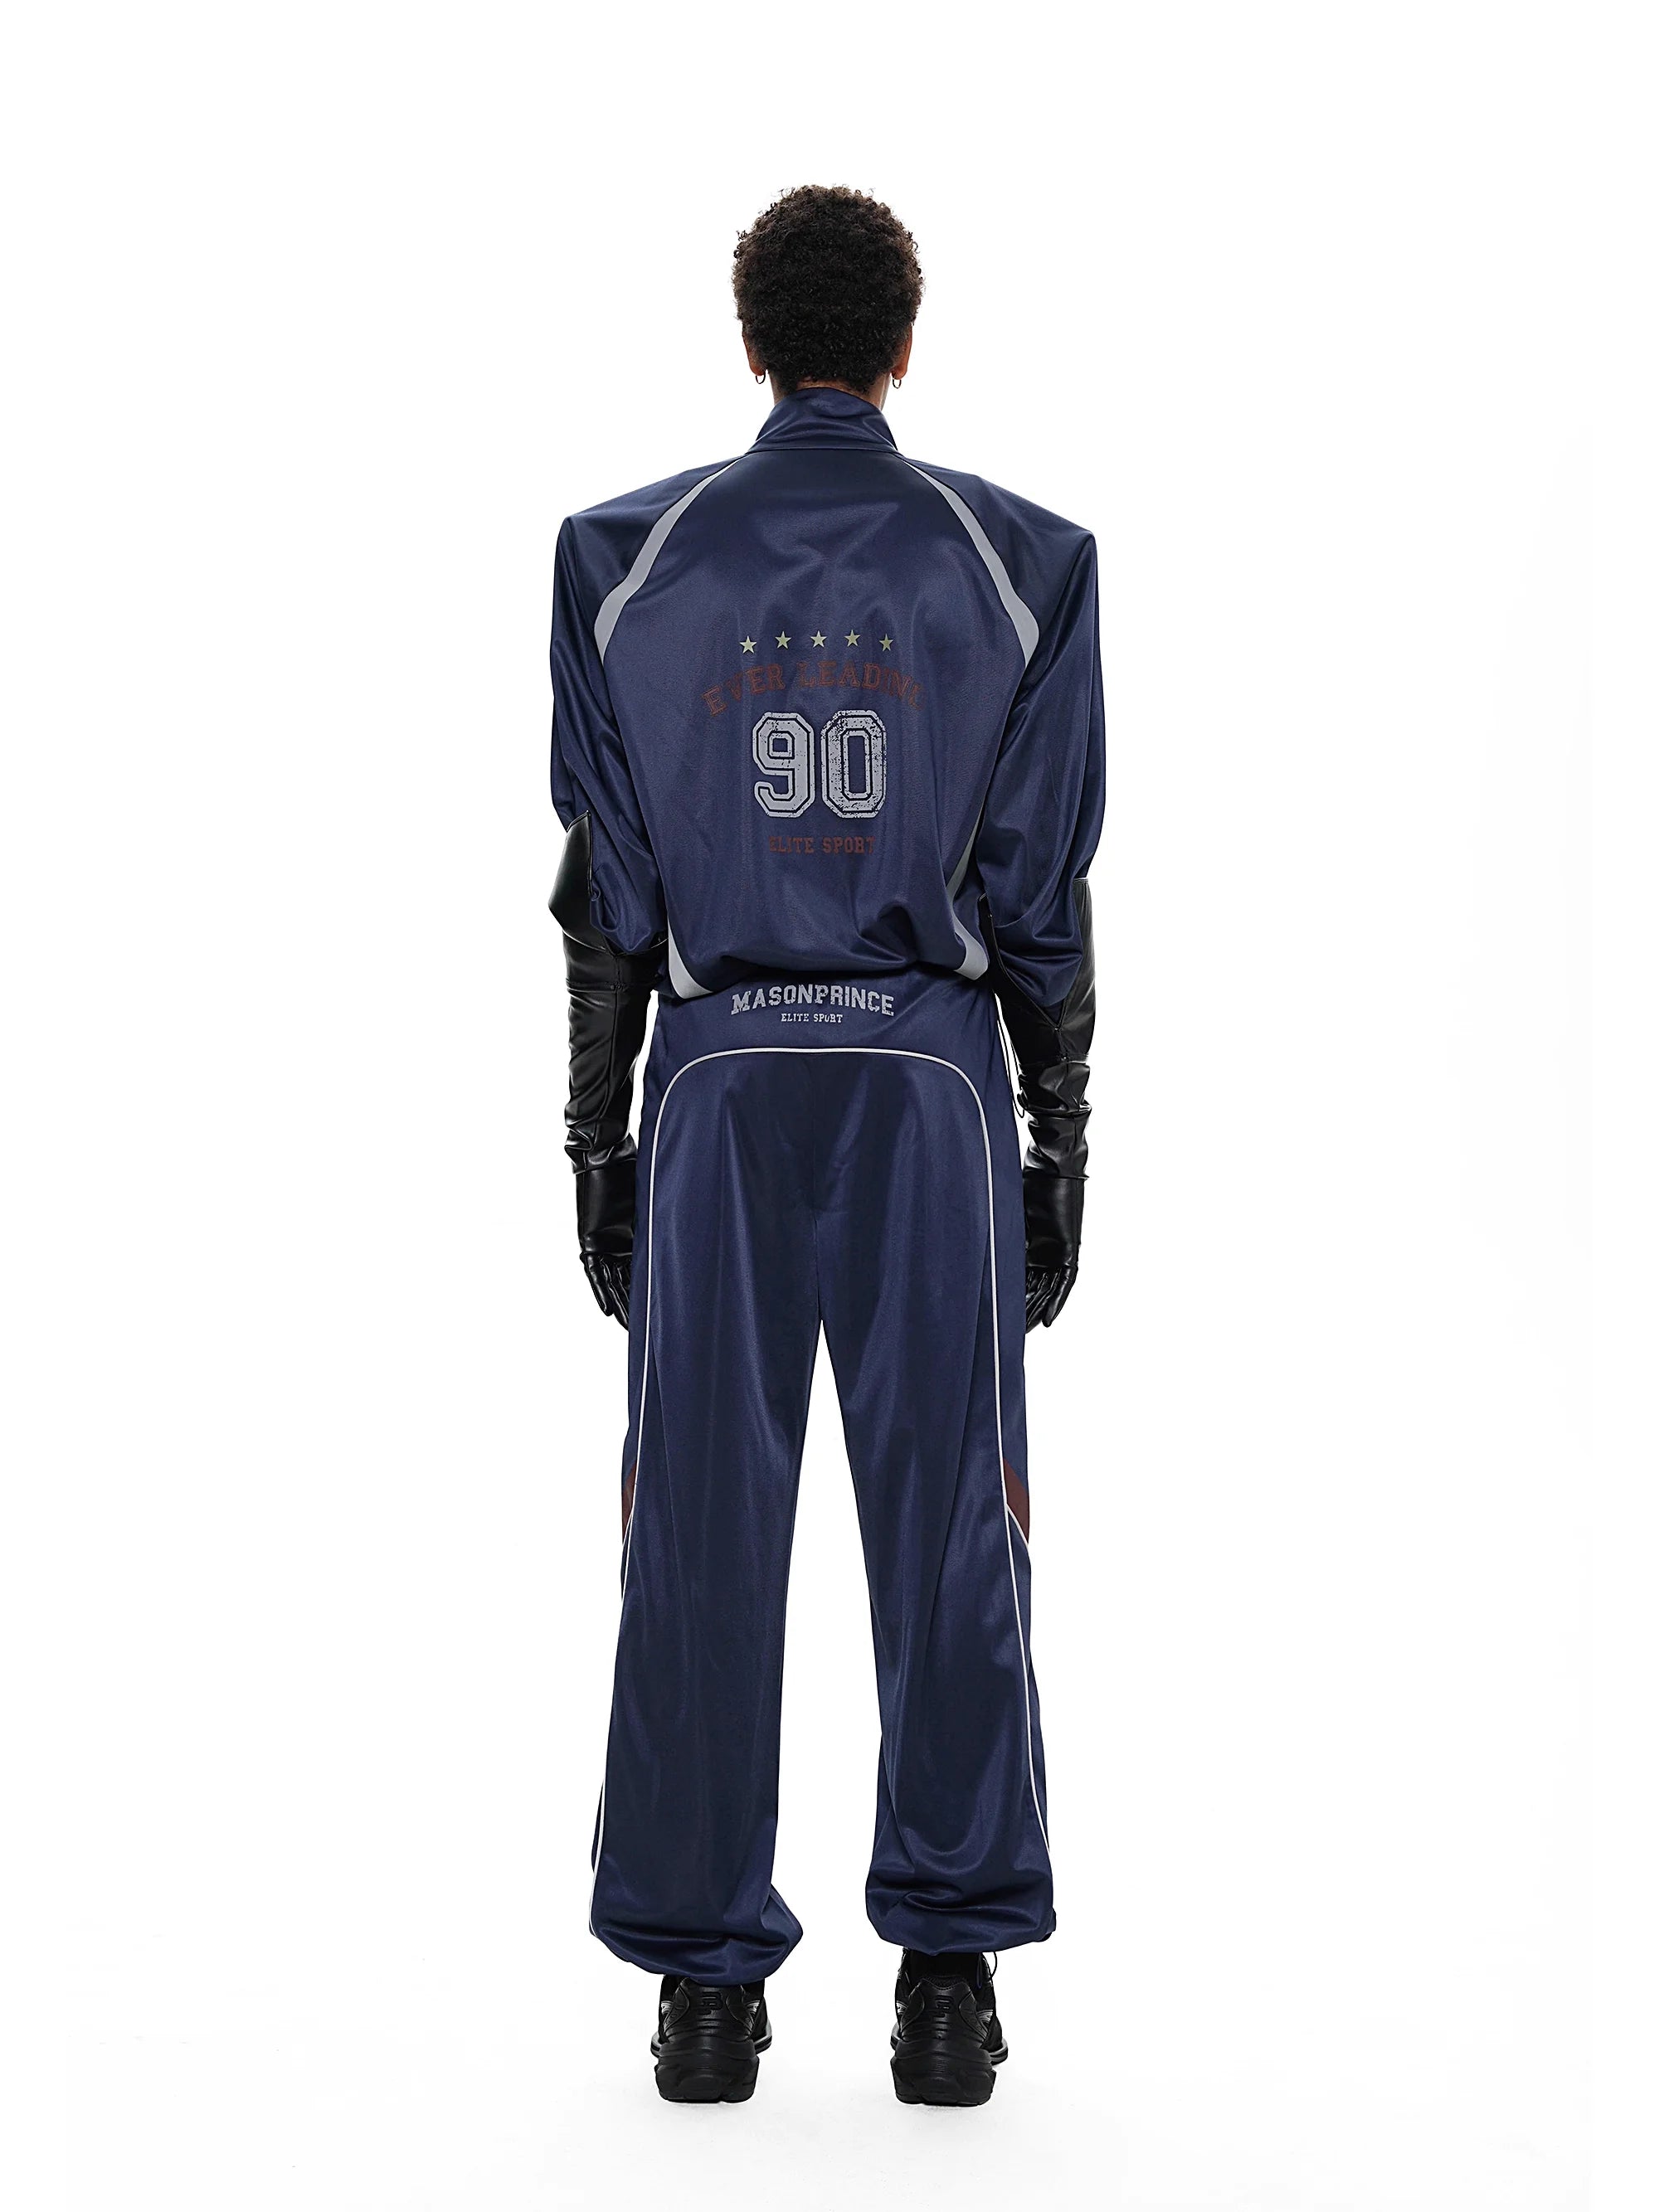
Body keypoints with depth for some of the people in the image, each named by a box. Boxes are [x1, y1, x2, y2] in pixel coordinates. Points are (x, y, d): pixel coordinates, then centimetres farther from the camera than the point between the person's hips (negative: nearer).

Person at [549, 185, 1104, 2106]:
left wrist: (600, 1139, 7)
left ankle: (704, 1982, 11)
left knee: (700, 1533, 5)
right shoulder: (1017, 563, 0)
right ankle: (947, 1982, 11)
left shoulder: (626, 560, 2)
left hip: (718, 1081, 1)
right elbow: (1044, 894, 0)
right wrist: (1058, 1143, 6)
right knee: (947, 1531, 5)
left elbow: (602, 890, 2)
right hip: (933, 1081, 0)